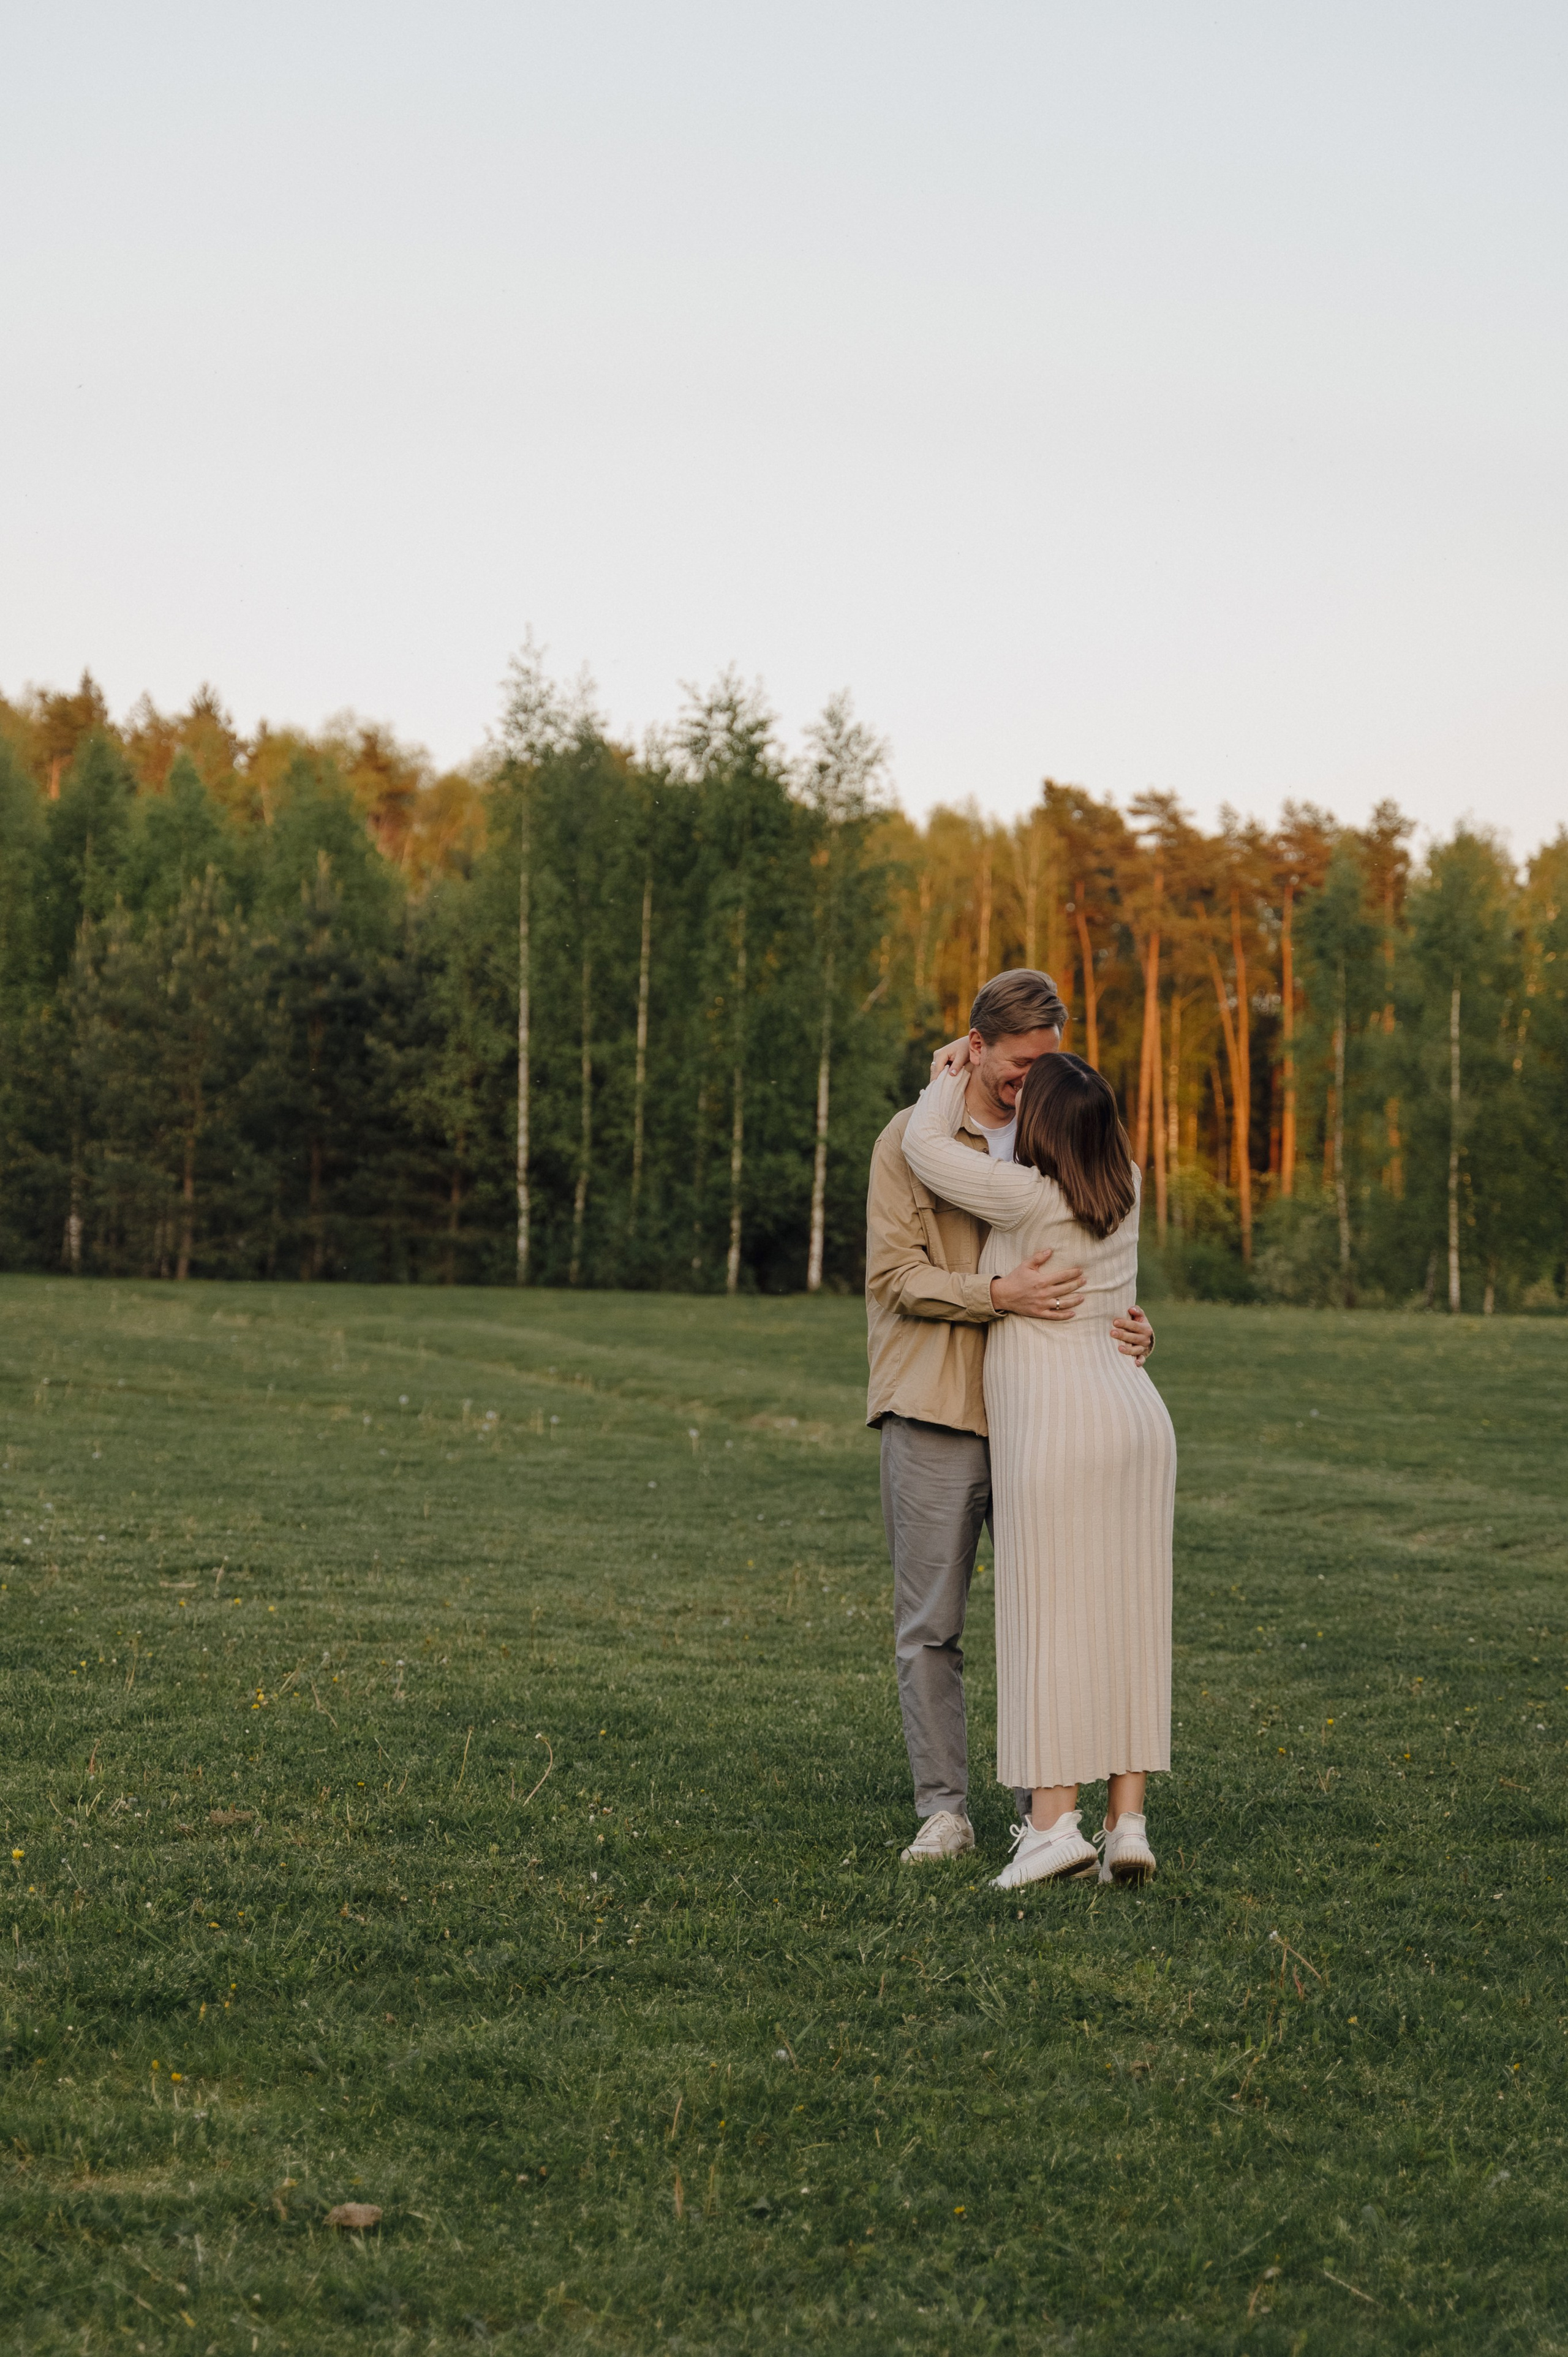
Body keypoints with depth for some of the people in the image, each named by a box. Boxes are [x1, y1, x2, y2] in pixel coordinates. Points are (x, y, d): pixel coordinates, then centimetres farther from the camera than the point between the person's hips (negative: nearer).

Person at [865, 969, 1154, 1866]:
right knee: (931, 1624, 0)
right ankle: (945, 1810, 7)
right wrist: (1000, 1294, -23)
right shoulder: (912, 1141, 0)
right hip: (936, 1418, -3)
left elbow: (1098, 1272, 16)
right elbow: (894, 1273, -8)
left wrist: (1134, 1331, -6)